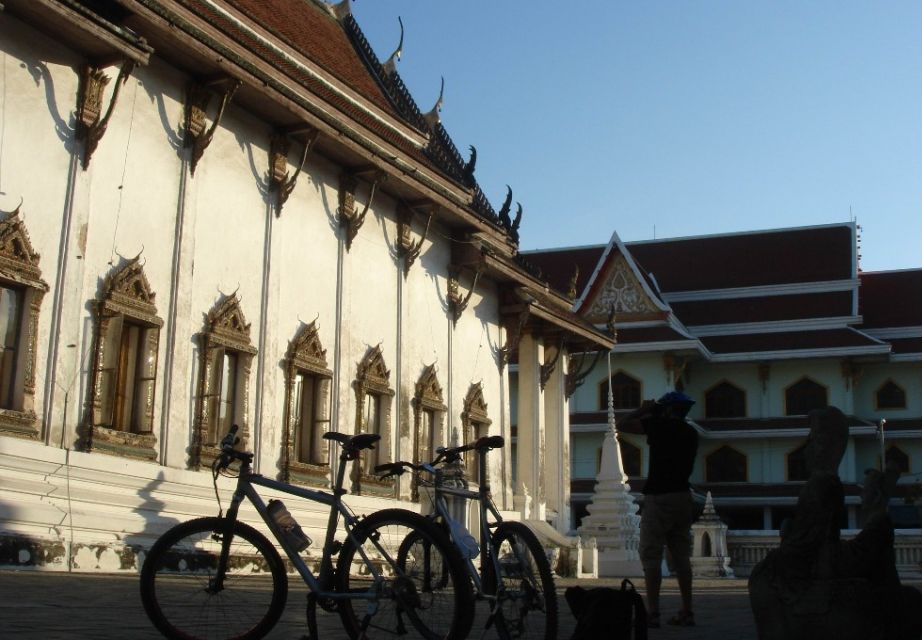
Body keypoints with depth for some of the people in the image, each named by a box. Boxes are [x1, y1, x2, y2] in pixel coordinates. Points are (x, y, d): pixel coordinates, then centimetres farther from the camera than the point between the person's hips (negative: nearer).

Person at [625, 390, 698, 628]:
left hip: (659, 497, -6)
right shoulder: (690, 433, 10)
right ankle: (686, 612, 10)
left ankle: (652, 613, -7)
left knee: (651, 555, -4)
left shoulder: (661, 426, -8)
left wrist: (644, 409, 15)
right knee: (681, 556, 10)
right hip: (683, 496, 7)